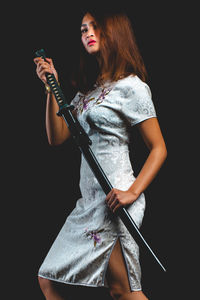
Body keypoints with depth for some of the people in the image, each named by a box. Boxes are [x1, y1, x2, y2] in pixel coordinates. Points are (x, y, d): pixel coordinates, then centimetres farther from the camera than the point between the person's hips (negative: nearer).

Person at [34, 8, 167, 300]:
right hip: (89, 200, 8)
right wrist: (52, 89, 3)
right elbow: (57, 137, 12)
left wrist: (133, 192, -19)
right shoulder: (88, 88, 17)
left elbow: (159, 148, -7)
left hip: (114, 200, -8)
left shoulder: (130, 86, -6)